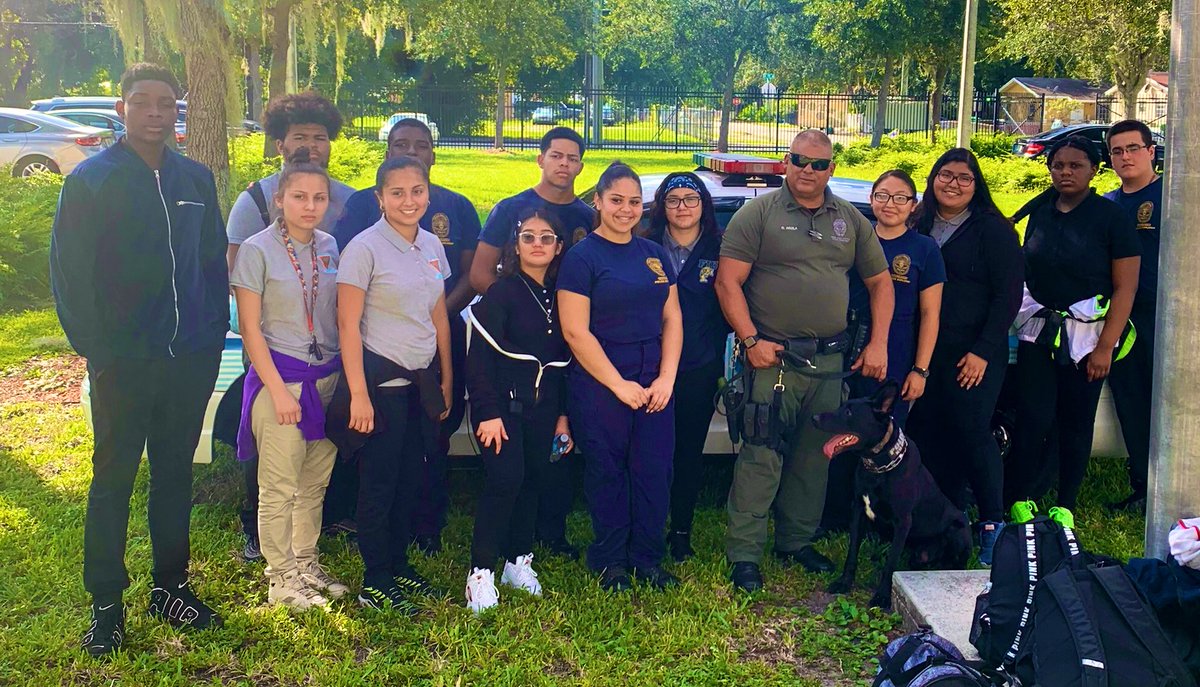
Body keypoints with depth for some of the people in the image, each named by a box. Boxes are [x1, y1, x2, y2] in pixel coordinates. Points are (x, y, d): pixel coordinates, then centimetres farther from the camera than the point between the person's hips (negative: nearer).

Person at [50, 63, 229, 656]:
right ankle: (105, 603, 14)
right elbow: (68, 273, -6)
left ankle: (170, 588, 26)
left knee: (175, 474, 14)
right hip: (124, 363, -4)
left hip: (191, 360, 4)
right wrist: (94, 346, -11)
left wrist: (215, 331, 5)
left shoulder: (196, 180, 9)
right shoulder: (90, 180, -4)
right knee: (114, 479, 5)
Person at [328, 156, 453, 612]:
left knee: (409, 480, 12)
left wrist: (446, 380, 14)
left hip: (422, 381, 6)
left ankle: (398, 565, 27)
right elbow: (348, 325, -12)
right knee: (379, 485, 1)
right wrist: (358, 394, -15)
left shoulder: (432, 246, 8)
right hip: (381, 380, -6)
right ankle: (376, 584, 12)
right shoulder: (364, 248, -11)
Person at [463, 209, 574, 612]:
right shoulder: (501, 293, -6)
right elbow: (480, 357, -10)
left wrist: (563, 414, 12)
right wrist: (488, 412, -16)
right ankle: (481, 573, -6)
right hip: (504, 403, -5)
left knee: (533, 480, 8)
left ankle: (519, 561, 22)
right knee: (505, 480, -13)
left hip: (543, 407, 5)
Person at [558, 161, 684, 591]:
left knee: (654, 471, 6)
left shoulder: (656, 256, 12)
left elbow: (672, 319, 11)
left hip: (656, 383, 5)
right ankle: (611, 562, 18)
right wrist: (619, 385, -11)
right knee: (607, 473, 4)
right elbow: (575, 331, -11)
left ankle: (649, 559, 19)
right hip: (600, 383, -5)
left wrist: (666, 378, -2)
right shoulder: (582, 257, -5)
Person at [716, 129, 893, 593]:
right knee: (761, 457, -8)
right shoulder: (758, 214, -2)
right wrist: (750, 340, -14)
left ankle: (797, 541, 27)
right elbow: (728, 282, -7)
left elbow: (880, 281, 17)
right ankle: (744, 554, 0)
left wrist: (878, 345, 8)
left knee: (815, 456, 12)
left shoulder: (851, 220, 12)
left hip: (829, 361, 5)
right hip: (773, 358, -5)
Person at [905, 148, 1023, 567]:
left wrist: (982, 352, -11)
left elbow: (1007, 296, -5)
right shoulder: (918, 227, 12)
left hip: (974, 355, -4)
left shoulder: (993, 230, -1)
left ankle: (992, 528, 4)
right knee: (928, 434, 1)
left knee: (972, 434, -8)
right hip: (925, 353, 4)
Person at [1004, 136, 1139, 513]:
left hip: (1086, 335, -3)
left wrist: (1105, 347, -13)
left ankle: (1065, 508, 17)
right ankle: (1017, 502, 6)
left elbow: (1126, 287, -8)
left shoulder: (1112, 216, -6)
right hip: (1039, 330, 3)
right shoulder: (1040, 212, 8)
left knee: (1076, 423, 5)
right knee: (1032, 419, -3)